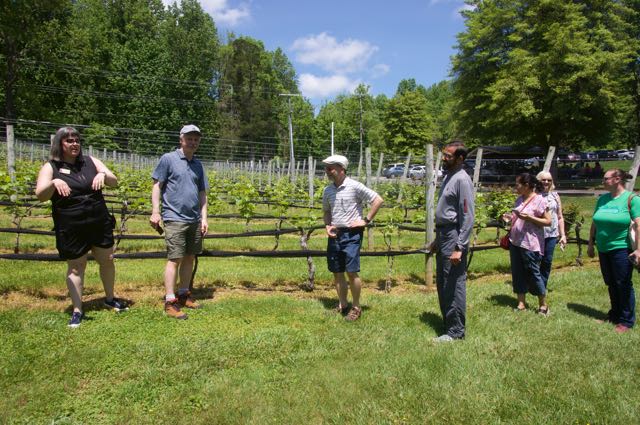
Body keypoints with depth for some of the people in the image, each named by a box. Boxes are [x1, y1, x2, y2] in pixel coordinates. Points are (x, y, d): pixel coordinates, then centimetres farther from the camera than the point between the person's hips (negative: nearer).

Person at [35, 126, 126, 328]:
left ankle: (110, 298, 32)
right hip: (71, 228, -3)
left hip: (100, 223, 3)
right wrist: (54, 183, -32)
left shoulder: (90, 161, 5)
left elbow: (114, 182, 1)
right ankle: (77, 310, 19)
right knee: (76, 267, 6)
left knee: (107, 260, 11)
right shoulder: (50, 167, -3)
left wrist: (103, 175, -20)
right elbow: (40, 196, -12)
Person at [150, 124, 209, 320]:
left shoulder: (198, 165, 15)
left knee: (189, 258, 11)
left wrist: (204, 217, 12)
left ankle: (184, 294, 24)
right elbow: (157, 186, -3)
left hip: (194, 220, 6)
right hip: (175, 218, -6)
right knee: (174, 259, -7)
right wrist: (155, 212, -10)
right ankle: (170, 302, -1)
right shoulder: (168, 159, -2)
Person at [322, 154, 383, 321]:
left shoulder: (355, 186, -11)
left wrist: (366, 220, -11)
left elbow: (378, 200, -9)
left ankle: (356, 307, 10)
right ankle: (342, 305, 24)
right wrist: (327, 226, 2)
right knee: (337, 272, 10)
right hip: (334, 235, 6)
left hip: (351, 234, -6)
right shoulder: (328, 190, 7)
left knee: (351, 272, -6)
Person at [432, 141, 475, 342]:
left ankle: (456, 331, 7)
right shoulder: (448, 177, 15)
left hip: (454, 237, -10)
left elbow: (468, 217, -18)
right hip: (443, 235, 10)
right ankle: (448, 323, 29)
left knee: (454, 285, -3)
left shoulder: (462, 180, -14)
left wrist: (459, 248, -21)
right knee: (442, 284, 16)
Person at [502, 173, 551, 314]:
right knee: (518, 273, 9)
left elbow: (548, 221, -11)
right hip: (515, 242, 7)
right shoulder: (519, 199, 11)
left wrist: (529, 218, -22)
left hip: (530, 244, -7)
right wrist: (510, 219, 2)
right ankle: (521, 304, 18)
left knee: (533, 273, 0)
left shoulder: (539, 200, -9)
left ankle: (543, 305, 16)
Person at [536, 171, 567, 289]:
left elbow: (560, 217, 13)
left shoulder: (555, 196, 11)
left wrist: (563, 235, 9)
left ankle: (543, 286, 21)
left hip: (552, 234, 4)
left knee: (547, 261, 8)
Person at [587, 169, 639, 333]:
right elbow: (594, 223, 14)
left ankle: (626, 321, 13)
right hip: (604, 250, 6)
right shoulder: (603, 199, 9)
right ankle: (615, 314, 30)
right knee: (611, 284, 15)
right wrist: (590, 244, 14)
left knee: (623, 285, 1)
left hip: (621, 249, -6)